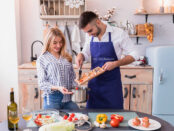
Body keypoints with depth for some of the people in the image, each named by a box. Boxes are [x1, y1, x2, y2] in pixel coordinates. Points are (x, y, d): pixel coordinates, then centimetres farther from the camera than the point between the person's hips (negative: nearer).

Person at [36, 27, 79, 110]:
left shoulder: (67, 58, 12)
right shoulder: (42, 59, 0)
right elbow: (42, 83, -6)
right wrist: (57, 88, -22)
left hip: (68, 98, 4)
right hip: (52, 99, -3)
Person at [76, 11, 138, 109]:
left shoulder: (118, 33, -10)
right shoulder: (90, 37, 2)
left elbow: (133, 55, -6)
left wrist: (115, 64, -20)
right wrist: (81, 55, -5)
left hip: (112, 83, -3)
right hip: (94, 82, 4)